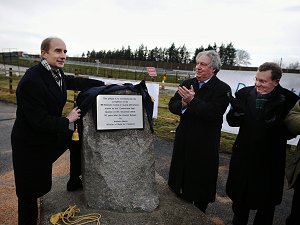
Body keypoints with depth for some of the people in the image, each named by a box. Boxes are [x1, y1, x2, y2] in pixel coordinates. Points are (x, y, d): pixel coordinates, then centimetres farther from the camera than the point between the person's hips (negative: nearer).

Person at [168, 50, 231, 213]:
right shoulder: (187, 84, 4)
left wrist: (192, 101, -27)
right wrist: (183, 104, -23)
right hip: (184, 142, 5)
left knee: (201, 181, 12)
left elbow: (213, 113, -23)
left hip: (205, 145, -5)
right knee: (183, 177, 19)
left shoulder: (222, 89, -11)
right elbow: (172, 105, -2)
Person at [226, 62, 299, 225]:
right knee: (239, 195, 22)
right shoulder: (244, 93, -6)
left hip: (270, 160, -2)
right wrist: (237, 111, -26)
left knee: (266, 200, 19)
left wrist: (276, 122, -33)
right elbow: (232, 121, -5)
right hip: (244, 156, 3)